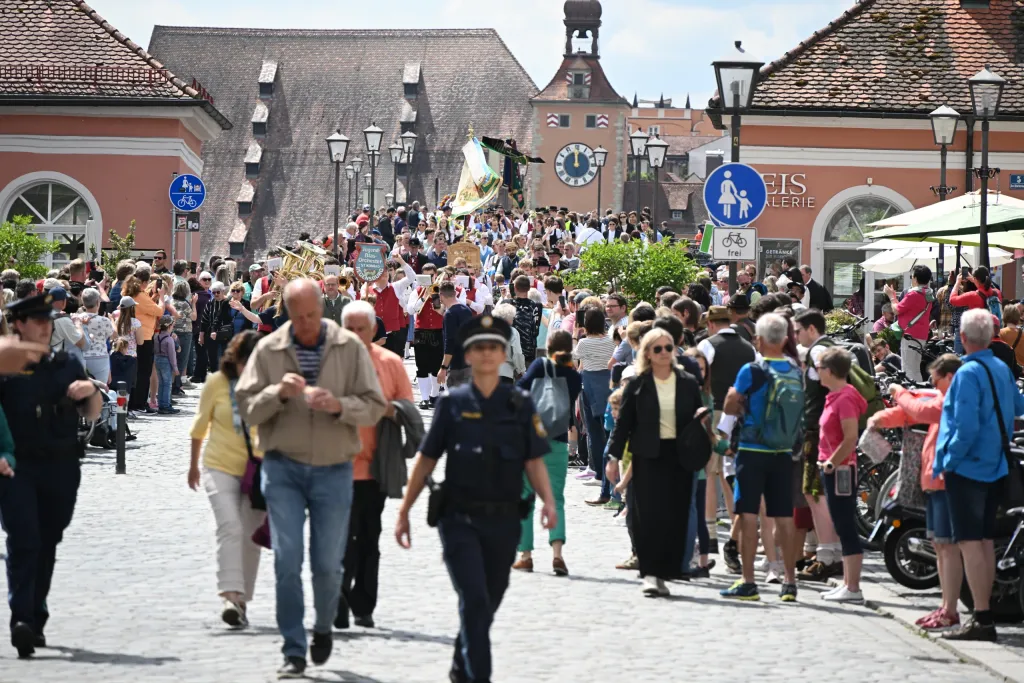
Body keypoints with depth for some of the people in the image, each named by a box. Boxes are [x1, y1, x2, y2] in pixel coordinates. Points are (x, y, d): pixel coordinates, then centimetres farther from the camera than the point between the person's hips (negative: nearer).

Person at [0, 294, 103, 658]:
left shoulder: (66, 366, 15)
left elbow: (91, 415, 21)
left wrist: (91, 392, 0)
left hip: (62, 468, 4)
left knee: (47, 545, 10)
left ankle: (36, 619, 21)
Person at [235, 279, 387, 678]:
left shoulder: (350, 348, 0)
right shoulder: (268, 350, 1)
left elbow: (374, 407, -2)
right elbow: (246, 408, 0)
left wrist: (339, 405, -20)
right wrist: (279, 393, -18)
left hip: (334, 469, 0)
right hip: (283, 468, 0)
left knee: (327, 564, 7)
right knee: (287, 559, -6)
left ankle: (323, 627, 35)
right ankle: (294, 652, 1)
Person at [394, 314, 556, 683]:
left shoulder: (520, 404, 4)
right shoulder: (452, 403, 1)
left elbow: (534, 462, 1)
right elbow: (425, 460, 5)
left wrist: (548, 501, -18)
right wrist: (404, 512, 4)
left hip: (504, 522, 2)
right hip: (460, 518, -2)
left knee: (488, 605, 14)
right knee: (474, 600, -15)